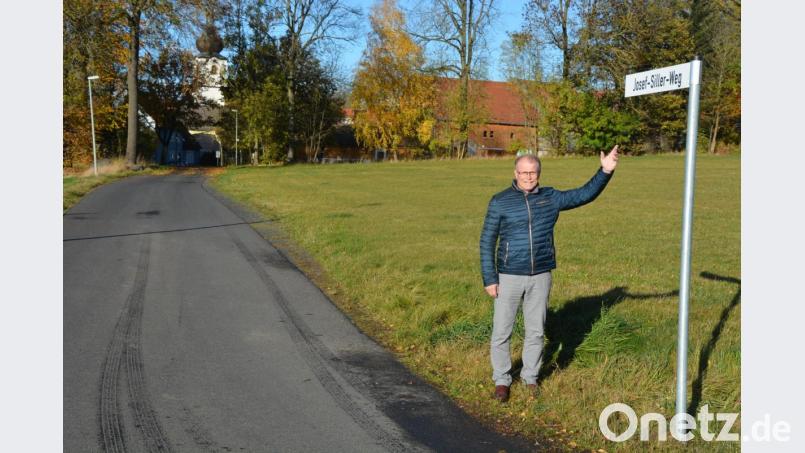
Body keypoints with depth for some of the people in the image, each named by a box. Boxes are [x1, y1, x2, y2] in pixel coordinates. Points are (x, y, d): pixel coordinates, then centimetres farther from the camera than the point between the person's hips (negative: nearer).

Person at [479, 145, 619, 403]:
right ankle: (502, 380, 21)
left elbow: (585, 195, 7)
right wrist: (489, 279, -9)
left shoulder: (550, 198, 3)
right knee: (502, 332, 4)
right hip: (509, 277, -2)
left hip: (540, 277, 3)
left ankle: (530, 378, 28)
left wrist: (605, 171, -7)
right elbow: (487, 242, -5)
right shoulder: (500, 202, -6)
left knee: (535, 331, 11)